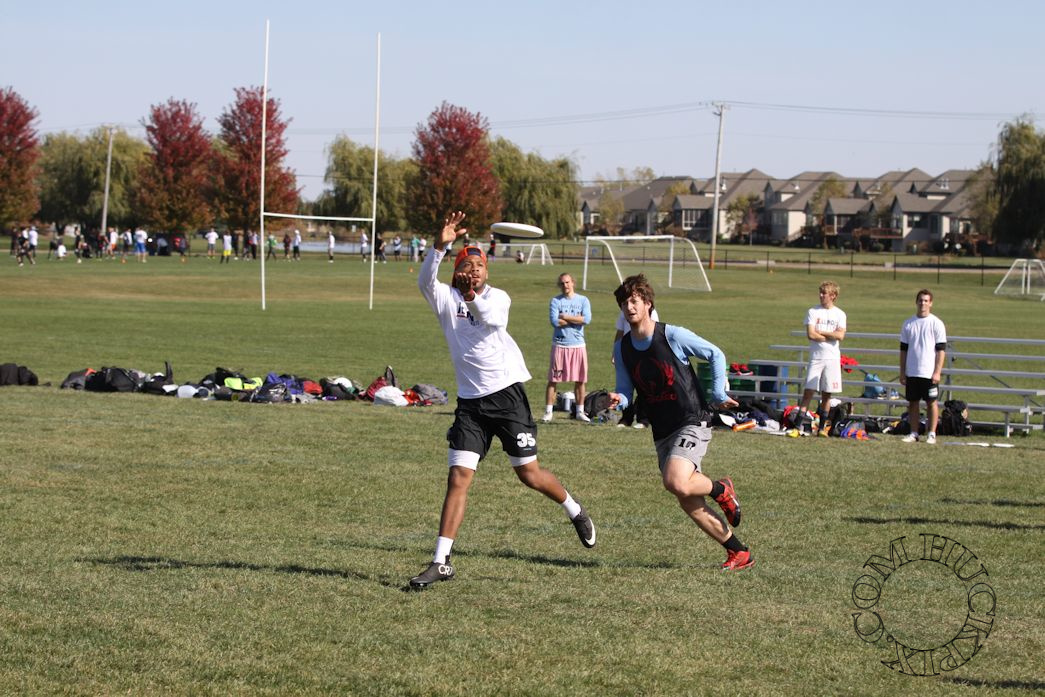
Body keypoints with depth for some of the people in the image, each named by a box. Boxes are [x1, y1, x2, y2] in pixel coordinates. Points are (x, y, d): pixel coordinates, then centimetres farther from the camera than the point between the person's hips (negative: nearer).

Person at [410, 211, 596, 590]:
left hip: (506, 393, -1)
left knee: (530, 474, 4)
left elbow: (494, 318, -23)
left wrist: (474, 300, -44)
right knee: (458, 478, -7)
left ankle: (576, 512, 33)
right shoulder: (446, 298, 1)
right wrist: (439, 246, -38)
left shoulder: (497, 297, 0)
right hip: (470, 400, 1)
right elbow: (425, 280, -21)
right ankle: (441, 562, -5)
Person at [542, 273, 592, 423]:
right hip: (559, 345, -2)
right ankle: (548, 412, 1)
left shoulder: (583, 300, 6)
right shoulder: (555, 301, 2)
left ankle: (580, 411, 17)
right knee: (553, 380, -3)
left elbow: (587, 319, -10)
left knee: (580, 380, 6)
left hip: (578, 345, 2)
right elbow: (554, 321, -13)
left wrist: (565, 317, -9)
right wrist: (576, 320, -7)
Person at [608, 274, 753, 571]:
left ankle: (721, 490, 3)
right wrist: (617, 399, -15)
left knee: (676, 483, -28)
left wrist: (718, 395, -5)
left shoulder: (673, 335, -12)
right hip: (662, 432, 6)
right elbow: (626, 391, 7)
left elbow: (715, 354, -2)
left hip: (693, 422, -6)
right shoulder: (622, 348, 5)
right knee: (690, 505, 2)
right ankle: (739, 553, 14)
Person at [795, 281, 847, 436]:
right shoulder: (813, 312, 3)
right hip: (816, 357, -1)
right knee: (808, 390, -8)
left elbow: (840, 335, -9)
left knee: (827, 394, 5)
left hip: (832, 358, 1)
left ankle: (822, 426, 13)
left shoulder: (839, 314, 5)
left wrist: (820, 332, -8)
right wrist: (830, 336, -7)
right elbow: (811, 334, -9)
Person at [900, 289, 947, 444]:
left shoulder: (937, 324, -2)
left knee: (931, 402, 0)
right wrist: (902, 373, 9)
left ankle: (931, 434, 6)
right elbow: (903, 350, 13)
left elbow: (941, 350, -5)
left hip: (929, 372, -4)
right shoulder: (908, 324, 9)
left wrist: (937, 372, -12)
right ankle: (913, 433, 13)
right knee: (912, 402, 6)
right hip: (911, 372, 4)